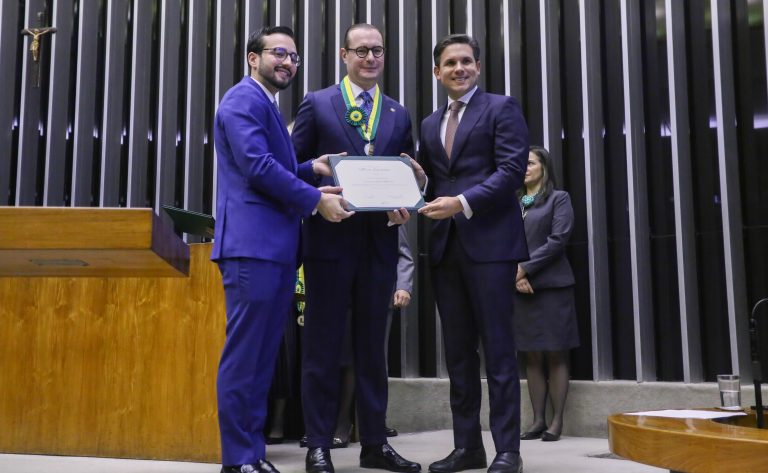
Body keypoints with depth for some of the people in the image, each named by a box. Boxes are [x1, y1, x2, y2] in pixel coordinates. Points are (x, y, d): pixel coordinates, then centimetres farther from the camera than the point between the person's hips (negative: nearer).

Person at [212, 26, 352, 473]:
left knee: (264, 355, 11)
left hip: (276, 246, 10)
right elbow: (257, 166, -18)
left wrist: (311, 169, 8)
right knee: (244, 353, -6)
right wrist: (316, 200, -14)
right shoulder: (244, 99, -6)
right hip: (252, 243, -10)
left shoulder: (268, 106, 25)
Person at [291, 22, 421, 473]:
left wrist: (405, 206, -6)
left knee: (372, 346, 10)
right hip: (330, 239, -3)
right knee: (324, 346, 2)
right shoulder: (317, 104, 3)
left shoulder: (399, 114, 14)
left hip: (379, 243, 4)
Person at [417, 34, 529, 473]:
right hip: (445, 246, 6)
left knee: (498, 349, -3)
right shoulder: (430, 124, 20)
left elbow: (512, 169, -10)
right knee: (458, 351, 8)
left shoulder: (502, 108, 2)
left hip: (489, 242, -6)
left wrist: (462, 202, -18)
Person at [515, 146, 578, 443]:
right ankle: (538, 420, 9)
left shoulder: (559, 198, 4)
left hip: (552, 285, -4)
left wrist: (525, 267, -11)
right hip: (521, 288, 4)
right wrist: (515, 275, -8)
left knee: (556, 355, -1)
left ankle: (556, 421, 3)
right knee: (532, 357, 5)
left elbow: (558, 240, -8)